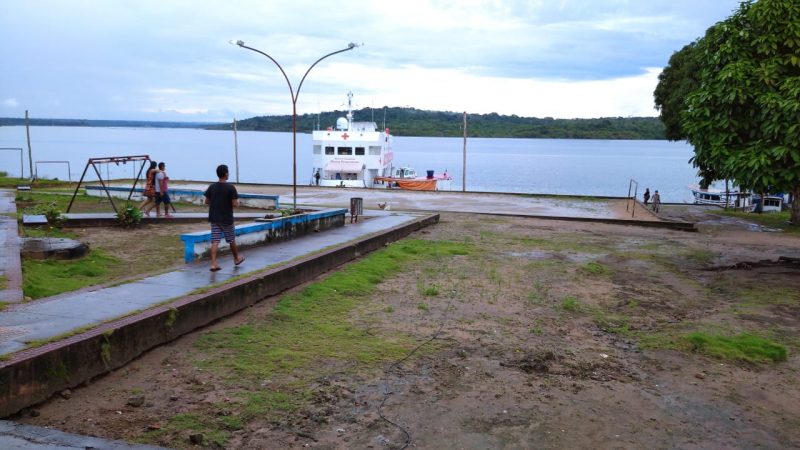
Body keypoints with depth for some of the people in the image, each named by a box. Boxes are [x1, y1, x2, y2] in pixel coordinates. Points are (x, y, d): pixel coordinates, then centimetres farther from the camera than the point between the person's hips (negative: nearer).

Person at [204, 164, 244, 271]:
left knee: (215, 241, 1)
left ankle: (213, 264, -6)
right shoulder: (230, 188, -13)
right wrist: (237, 203, 5)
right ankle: (237, 258, 33)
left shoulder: (212, 187, 1)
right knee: (231, 240, 15)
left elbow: (207, 201, 6)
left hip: (214, 218, 3)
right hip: (227, 218, -3)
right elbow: (235, 204, -16)